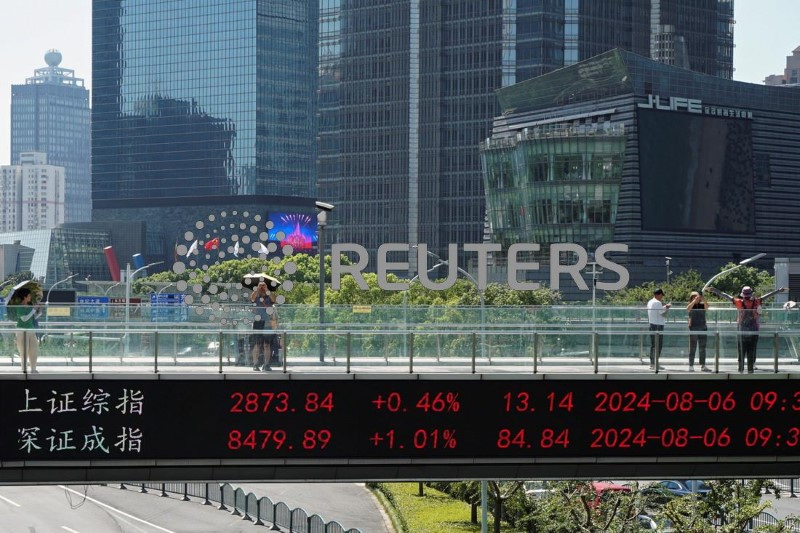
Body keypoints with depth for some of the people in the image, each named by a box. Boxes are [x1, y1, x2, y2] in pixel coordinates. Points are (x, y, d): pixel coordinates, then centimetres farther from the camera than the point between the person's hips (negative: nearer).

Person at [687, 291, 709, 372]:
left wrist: (703, 300, -34)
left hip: (703, 328, 3)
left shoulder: (702, 305, 5)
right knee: (692, 348, -1)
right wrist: (694, 301, -32)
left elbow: (707, 306, -15)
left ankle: (703, 366, 9)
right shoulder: (691, 305, 1)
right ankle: (691, 366, 0)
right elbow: (688, 309, -20)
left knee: (702, 348, 5)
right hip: (693, 328, -3)